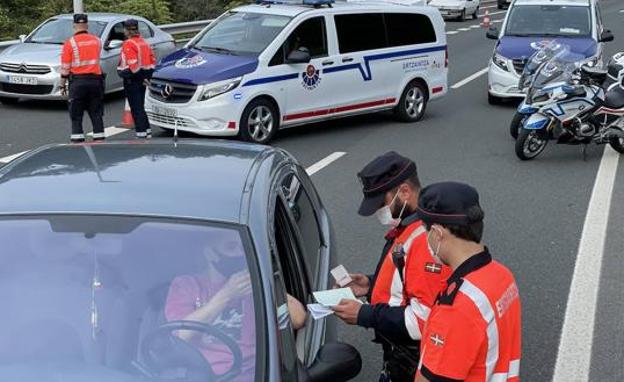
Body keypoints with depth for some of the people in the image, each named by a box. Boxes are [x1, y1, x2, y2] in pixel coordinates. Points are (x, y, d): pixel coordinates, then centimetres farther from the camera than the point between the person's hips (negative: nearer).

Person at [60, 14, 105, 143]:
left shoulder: (70, 42, -7)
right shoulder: (97, 41, 5)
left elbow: (65, 67, -5)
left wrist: (62, 85, 3)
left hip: (77, 81, -3)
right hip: (95, 80, 3)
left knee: (76, 114, 4)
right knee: (96, 113, 9)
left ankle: (77, 139, 1)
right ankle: (99, 138, 9)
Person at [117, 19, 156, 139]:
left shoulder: (128, 44, -15)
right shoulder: (144, 42, 12)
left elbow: (133, 65, -25)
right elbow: (153, 61, 13)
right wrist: (147, 76, 14)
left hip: (132, 79, -9)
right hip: (143, 78, 9)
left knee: (136, 107, -4)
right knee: (140, 106, 18)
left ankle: (141, 133, -4)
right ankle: (147, 130, 22)